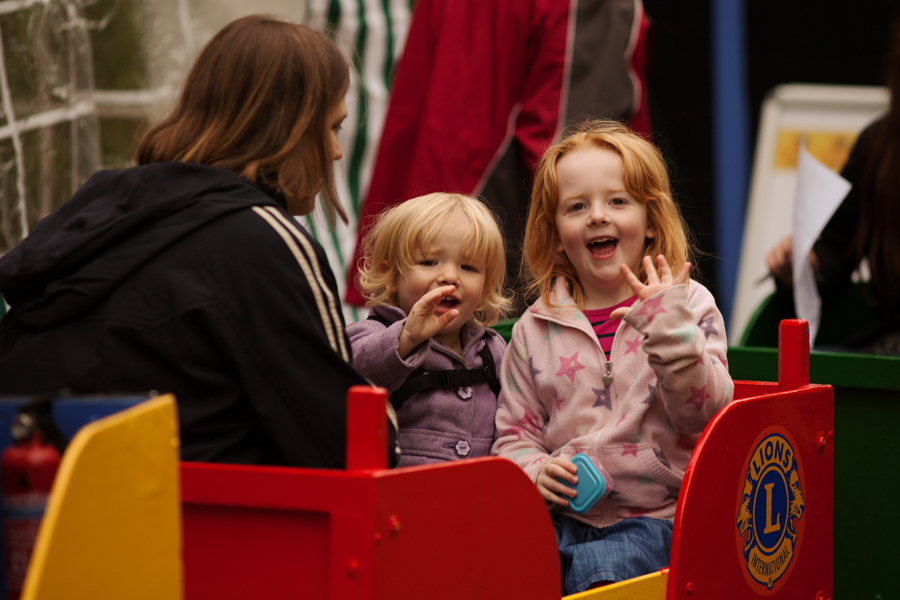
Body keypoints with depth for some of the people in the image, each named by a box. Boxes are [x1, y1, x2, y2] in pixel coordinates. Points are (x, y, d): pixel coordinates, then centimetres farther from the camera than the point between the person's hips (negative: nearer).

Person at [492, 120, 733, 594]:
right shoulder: (536, 328, 10)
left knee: (596, 571, -32)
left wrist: (670, 328, -19)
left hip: (651, 518, -3)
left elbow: (706, 412, -8)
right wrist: (536, 470, -8)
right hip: (562, 516, 3)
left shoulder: (689, 306, 4)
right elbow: (514, 434, 14)